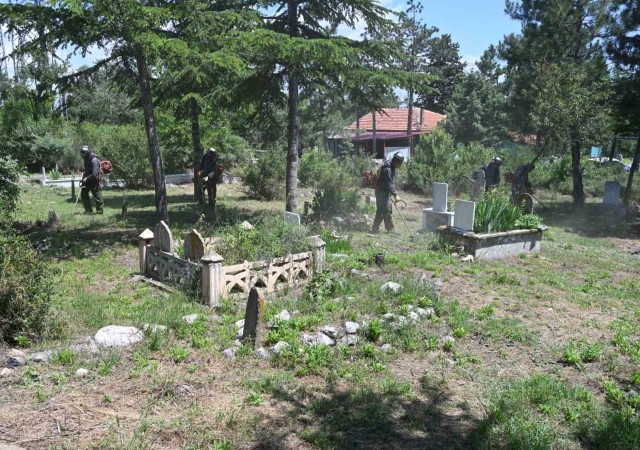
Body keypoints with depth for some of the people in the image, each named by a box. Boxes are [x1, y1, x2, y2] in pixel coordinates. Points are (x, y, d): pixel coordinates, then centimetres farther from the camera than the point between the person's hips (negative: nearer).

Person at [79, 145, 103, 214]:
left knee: (97, 196, -1)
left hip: (94, 181, -9)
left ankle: (100, 210, 13)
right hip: (88, 181, 9)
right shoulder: (87, 160, 5)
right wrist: (84, 173, 6)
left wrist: (87, 178, -21)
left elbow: (94, 174, -29)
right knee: (83, 193, 9)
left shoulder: (94, 161, -24)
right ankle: (88, 210, 15)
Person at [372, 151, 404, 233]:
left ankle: (390, 229, 20)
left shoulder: (391, 167, 10)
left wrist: (393, 194, 20)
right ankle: (375, 229, 0)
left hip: (387, 193, 10)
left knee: (388, 211, 13)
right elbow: (389, 184, -27)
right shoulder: (387, 169, -22)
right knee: (382, 211, -7)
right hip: (382, 193, -10)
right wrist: (395, 195, -28)